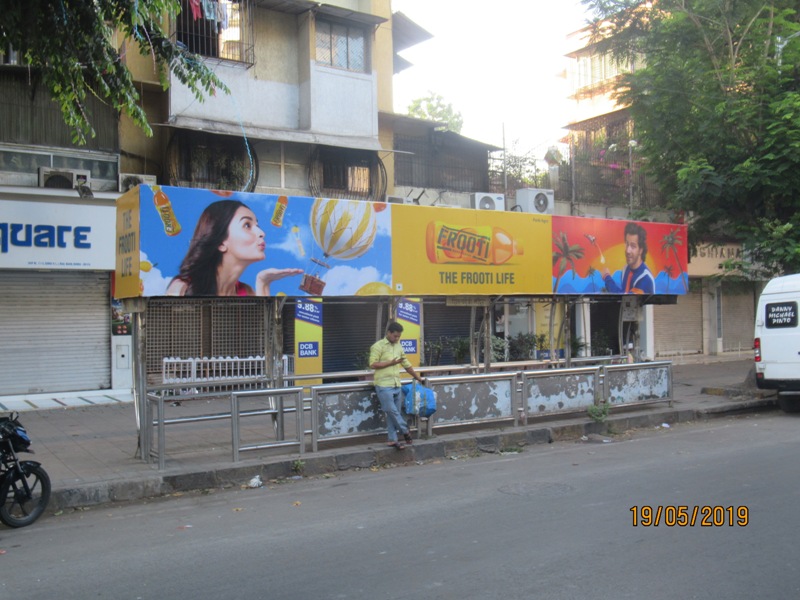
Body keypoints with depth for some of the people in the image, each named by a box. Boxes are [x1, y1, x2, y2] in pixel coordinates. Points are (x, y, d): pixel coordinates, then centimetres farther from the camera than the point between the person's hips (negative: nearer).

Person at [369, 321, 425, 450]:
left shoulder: (398, 347, 16)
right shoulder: (378, 346, -5)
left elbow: (407, 365, 23)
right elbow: (372, 364, -12)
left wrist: (418, 378, 27)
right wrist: (390, 363, -13)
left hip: (396, 385, 6)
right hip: (384, 385, -6)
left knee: (393, 413, 6)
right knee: (392, 411, -9)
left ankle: (392, 439, 10)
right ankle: (405, 431, 8)